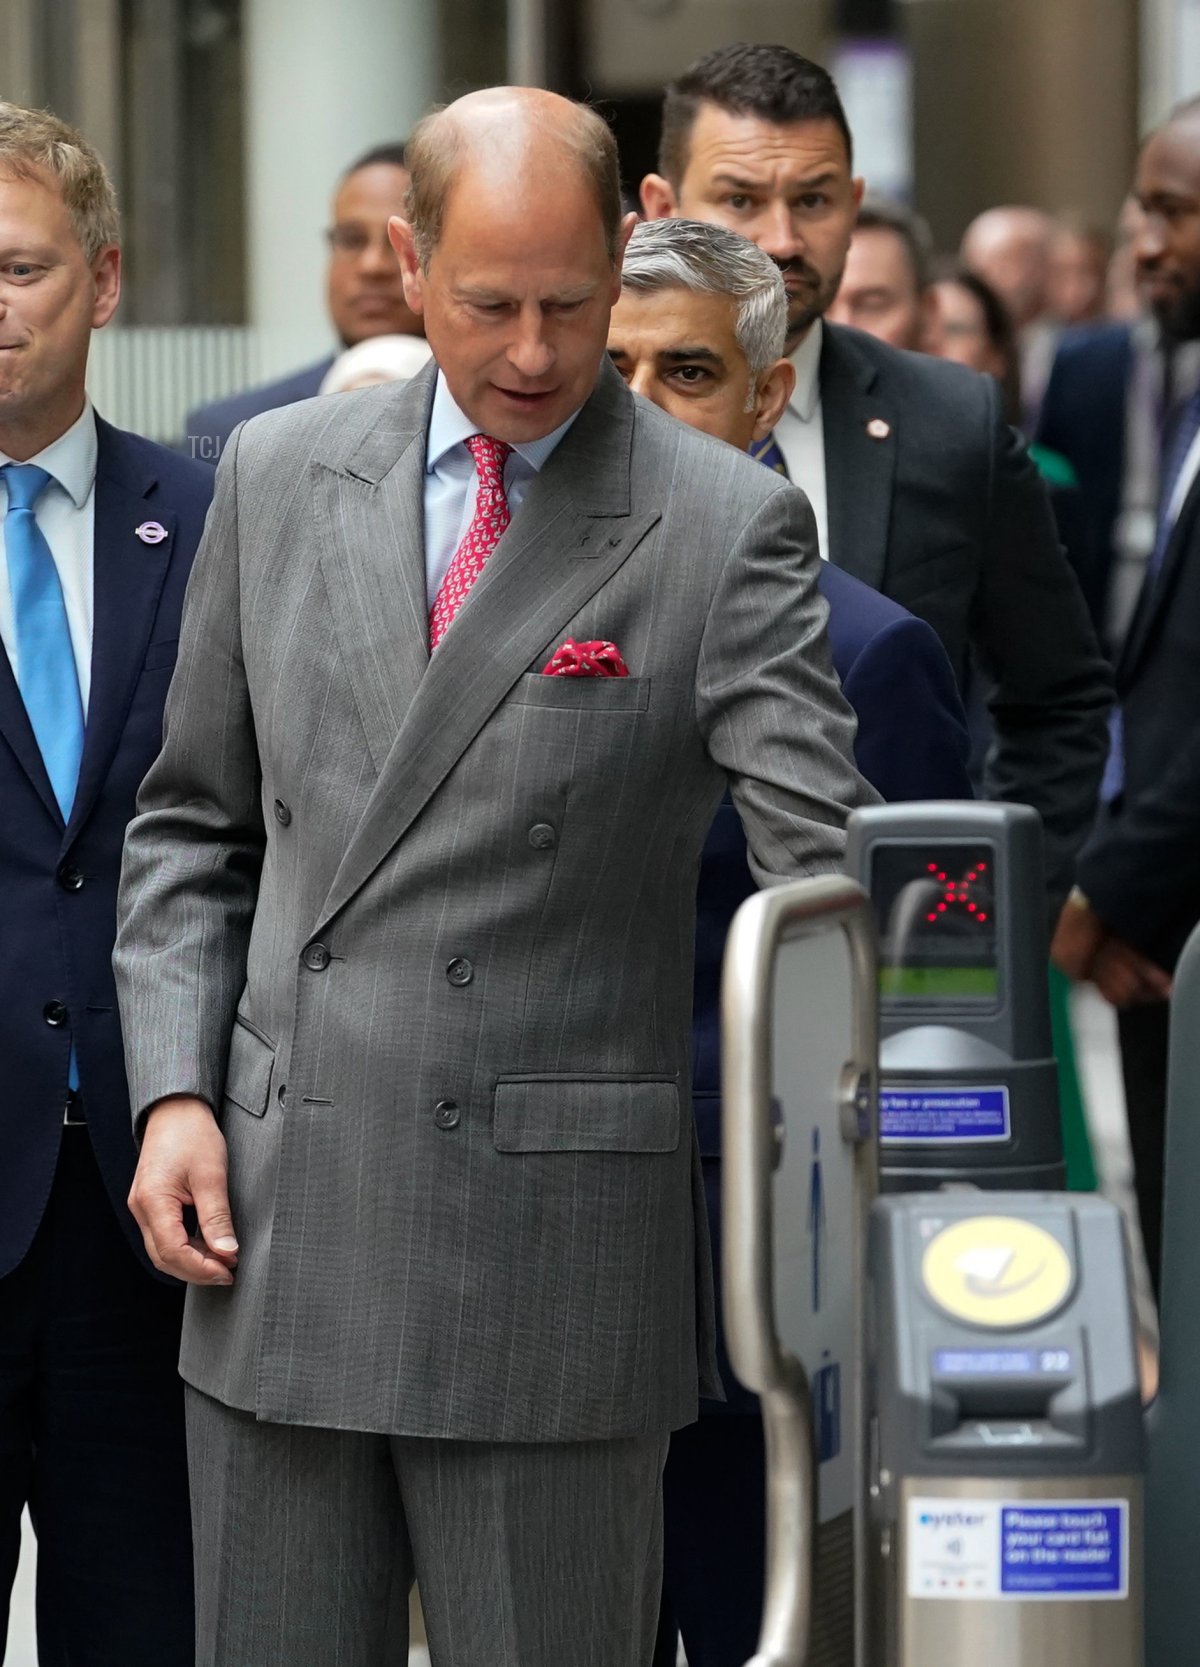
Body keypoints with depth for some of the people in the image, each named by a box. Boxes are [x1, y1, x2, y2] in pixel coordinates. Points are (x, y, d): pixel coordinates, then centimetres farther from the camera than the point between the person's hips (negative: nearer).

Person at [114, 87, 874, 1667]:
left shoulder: (726, 525, -4)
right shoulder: (279, 476, 9)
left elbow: (831, 862, -11)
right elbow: (195, 825, 15)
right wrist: (175, 1093, 2)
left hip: (553, 1248, -3)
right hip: (279, 1234, 4)